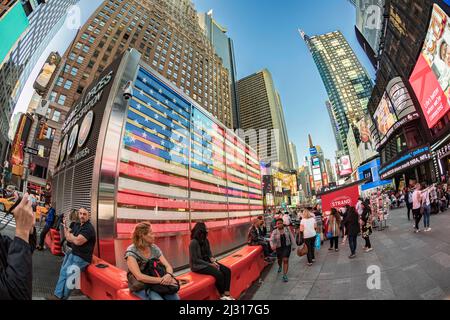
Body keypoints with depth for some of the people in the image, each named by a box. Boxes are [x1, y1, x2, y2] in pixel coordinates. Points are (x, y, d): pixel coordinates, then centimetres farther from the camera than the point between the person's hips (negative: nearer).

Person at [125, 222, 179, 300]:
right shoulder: (131, 252, -16)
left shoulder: (154, 248, -1)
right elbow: (139, 277, -25)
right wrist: (161, 280, -28)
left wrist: (169, 275, -26)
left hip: (155, 283, 4)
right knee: (158, 299, -30)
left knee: (175, 298, -20)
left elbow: (168, 266, -3)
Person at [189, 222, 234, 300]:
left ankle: (227, 294, -11)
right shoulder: (193, 243, -20)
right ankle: (223, 295, -4)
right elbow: (195, 260, -19)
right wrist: (210, 264, -19)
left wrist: (213, 261, -11)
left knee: (227, 271, -9)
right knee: (219, 274, -26)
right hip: (198, 265, -8)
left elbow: (209, 254, 10)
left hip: (207, 262, 8)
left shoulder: (205, 240, 4)